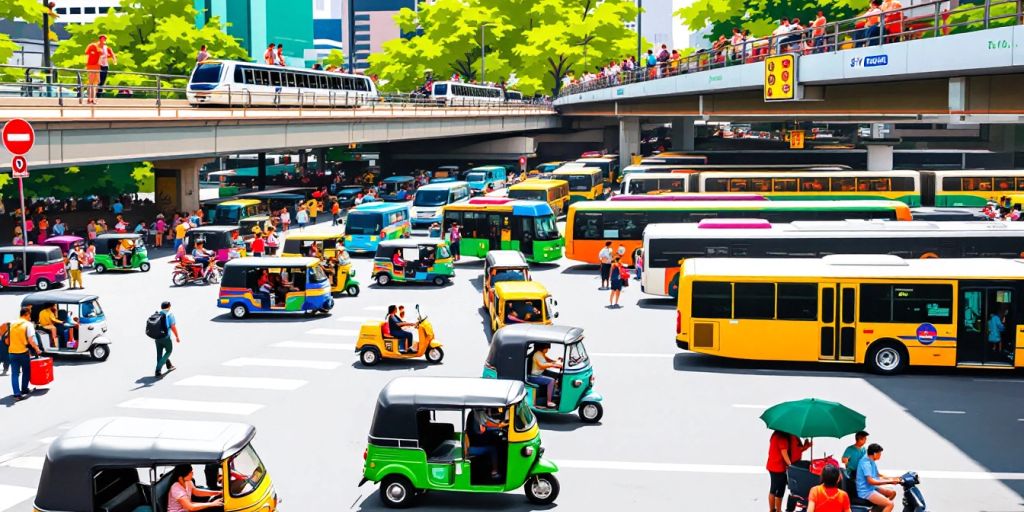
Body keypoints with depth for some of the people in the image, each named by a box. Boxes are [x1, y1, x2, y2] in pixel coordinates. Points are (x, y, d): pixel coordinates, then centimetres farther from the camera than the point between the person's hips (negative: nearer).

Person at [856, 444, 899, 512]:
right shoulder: (866, 463, -21)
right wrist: (889, 481, -24)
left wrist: (892, 478, 10)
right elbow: (871, 481, -27)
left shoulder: (872, 462, 11)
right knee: (890, 504, -19)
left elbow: (877, 475, 24)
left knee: (892, 493, 20)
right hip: (866, 492, -11)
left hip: (872, 488, 11)